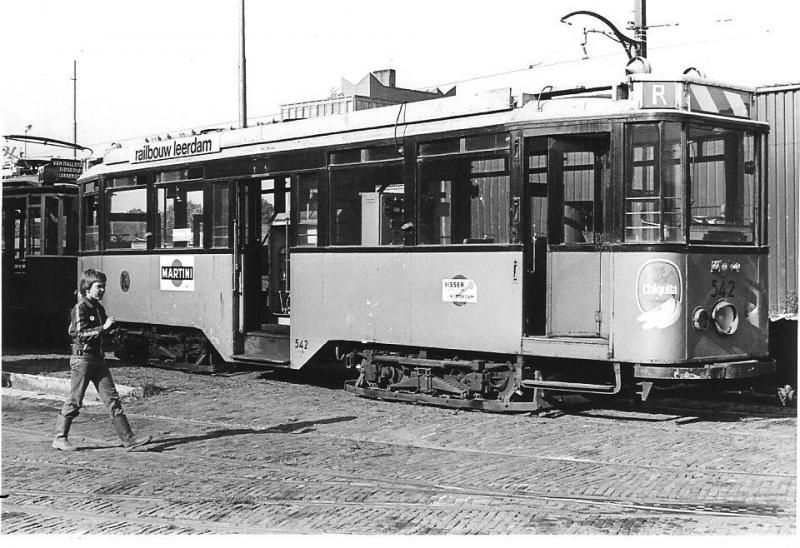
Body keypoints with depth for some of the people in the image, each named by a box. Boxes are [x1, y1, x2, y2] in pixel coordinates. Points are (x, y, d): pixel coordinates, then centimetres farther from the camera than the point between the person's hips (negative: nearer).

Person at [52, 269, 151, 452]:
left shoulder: (99, 308, 14)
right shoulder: (80, 308, -11)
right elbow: (81, 334, -21)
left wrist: (109, 325, 7)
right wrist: (104, 327, -24)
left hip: (98, 359, 8)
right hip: (82, 358, -8)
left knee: (112, 398, 2)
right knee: (75, 400, -1)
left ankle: (128, 438, 0)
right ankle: (60, 438, 13)